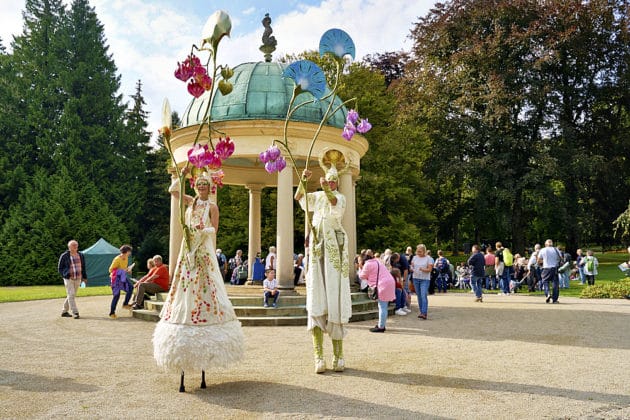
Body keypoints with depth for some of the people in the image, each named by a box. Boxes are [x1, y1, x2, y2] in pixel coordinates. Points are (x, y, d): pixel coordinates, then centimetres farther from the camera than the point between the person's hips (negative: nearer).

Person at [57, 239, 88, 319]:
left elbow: (83, 267, 19)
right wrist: (67, 276, -9)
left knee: (72, 295, 11)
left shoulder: (80, 255, 11)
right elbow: (60, 268, 2)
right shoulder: (64, 256, -3)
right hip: (68, 279, -5)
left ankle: (64, 311, 24)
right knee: (71, 295, -10)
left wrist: (84, 277, 13)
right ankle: (75, 313, -11)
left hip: (78, 279, 5)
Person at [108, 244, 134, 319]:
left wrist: (128, 269, 0)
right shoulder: (117, 259, -19)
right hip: (116, 278, -7)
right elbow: (111, 270, -17)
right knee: (116, 295, -8)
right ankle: (112, 313, 1)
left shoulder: (126, 258, 5)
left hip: (123, 277, 7)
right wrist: (122, 270, -24)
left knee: (130, 288, -14)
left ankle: (125, 304, 2)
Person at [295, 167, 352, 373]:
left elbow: (333, 202, -20)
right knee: (316, 300, -4)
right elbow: (298, 197, -3)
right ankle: (319, 356, -5)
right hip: (316, 250, 2)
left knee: (335, 298, -4)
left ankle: (338, 354, 2)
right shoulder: (317, 196, 14)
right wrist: (303, 180, -19)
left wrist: (327, 189, -40)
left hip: (334, 251, -2)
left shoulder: (341, 197, 4)